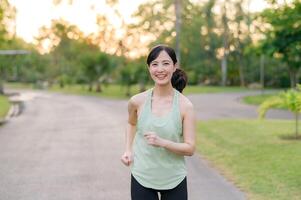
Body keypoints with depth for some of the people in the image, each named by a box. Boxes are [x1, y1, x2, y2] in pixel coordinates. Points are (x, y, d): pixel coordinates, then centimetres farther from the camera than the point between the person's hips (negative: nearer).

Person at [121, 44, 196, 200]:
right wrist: (128, 150, 4)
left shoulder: (185, 105, -9)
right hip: (142, 177, 1)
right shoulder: (137, 101, -5)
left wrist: (162, 142, -24)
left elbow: (190, 148, -9)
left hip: (174, 180, -1)